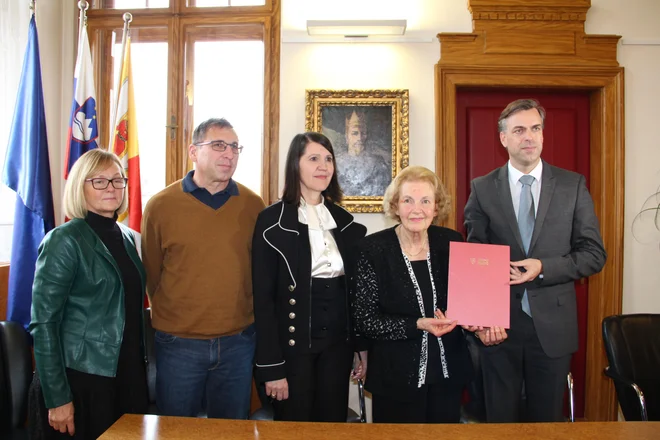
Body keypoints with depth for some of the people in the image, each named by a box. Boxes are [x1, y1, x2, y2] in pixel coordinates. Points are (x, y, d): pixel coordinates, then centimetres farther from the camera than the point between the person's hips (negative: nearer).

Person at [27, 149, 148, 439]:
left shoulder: (128, 238, 6)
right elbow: (43, 324, -14)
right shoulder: (64, 240, -12)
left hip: (129, 376, 6)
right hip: (79, 379, -6)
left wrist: (141, 365, 12)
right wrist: (57, 398, -16)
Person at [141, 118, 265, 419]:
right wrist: (169, 320, 9)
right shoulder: (161, 205, -6)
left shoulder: (253, 205, -1)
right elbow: (151, 274, 3)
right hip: (178, 344, -1)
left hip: (238, 343, 2)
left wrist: (244, 322, 10)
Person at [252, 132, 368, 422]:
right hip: (293, 342, -4)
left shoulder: (344, 221, 7)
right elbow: (263, 297, -11)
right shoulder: (272, 220, -9)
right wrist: (271, 365, -13)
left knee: (333, 423, 15)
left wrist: (362, 346, 8)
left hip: (338, 341, 5)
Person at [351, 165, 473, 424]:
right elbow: (365, 322, -13)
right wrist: (417, 325, -23)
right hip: (396, 378, -3)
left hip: (448, 373, 4)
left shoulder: (451, 242, -3)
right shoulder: (373, 249, -13)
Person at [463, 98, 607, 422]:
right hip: (498, 324, 0)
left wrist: (543, 268, -16)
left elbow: (594, 254, 1)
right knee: (500, 418, 14)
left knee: (548, 419, 14)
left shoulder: (573, 185, 1)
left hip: (553, 325, 0)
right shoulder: (482, 188, 0)